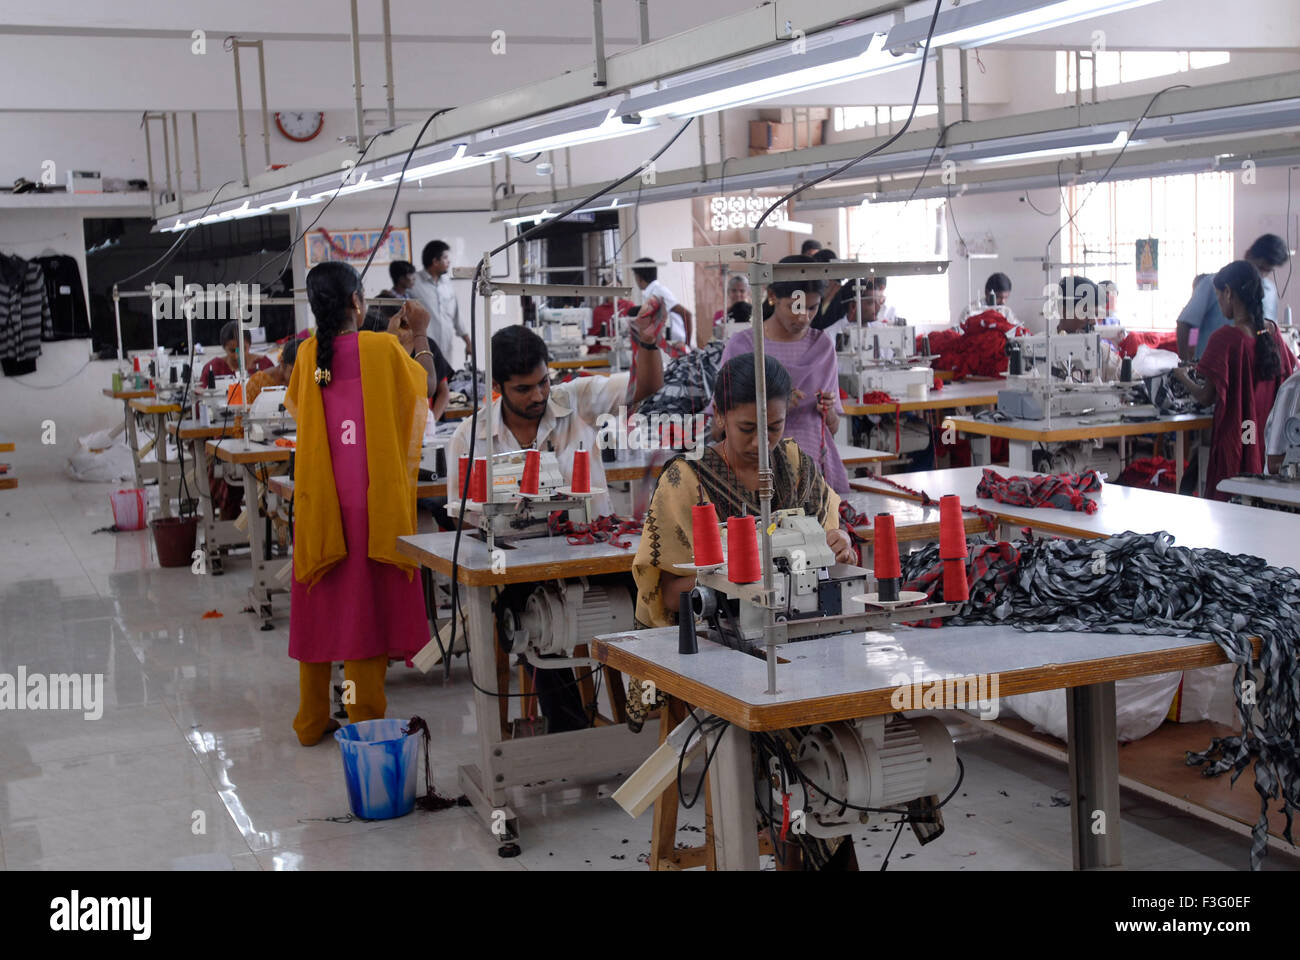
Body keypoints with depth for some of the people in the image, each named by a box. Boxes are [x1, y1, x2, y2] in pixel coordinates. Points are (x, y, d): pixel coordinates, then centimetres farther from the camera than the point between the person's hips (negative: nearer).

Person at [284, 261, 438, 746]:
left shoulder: (308, 354, 2)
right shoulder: (383, 348, -8)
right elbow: (423, 384, 11)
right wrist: (421, 336, 27)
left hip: (318, 501, 4)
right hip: (373, 501, -3)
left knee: (318, 602, 11)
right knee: (367, 603, 2)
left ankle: (312, 720, 20)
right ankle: (364, 720, 5)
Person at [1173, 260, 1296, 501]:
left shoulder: (1225, 338, -17)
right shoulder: (1272, 332, 3)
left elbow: (1206, 398, -14)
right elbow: (1288, 375, 17)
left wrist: (1183, 378, 6)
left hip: (1234, 439, -6)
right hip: (1268, 441, 6)